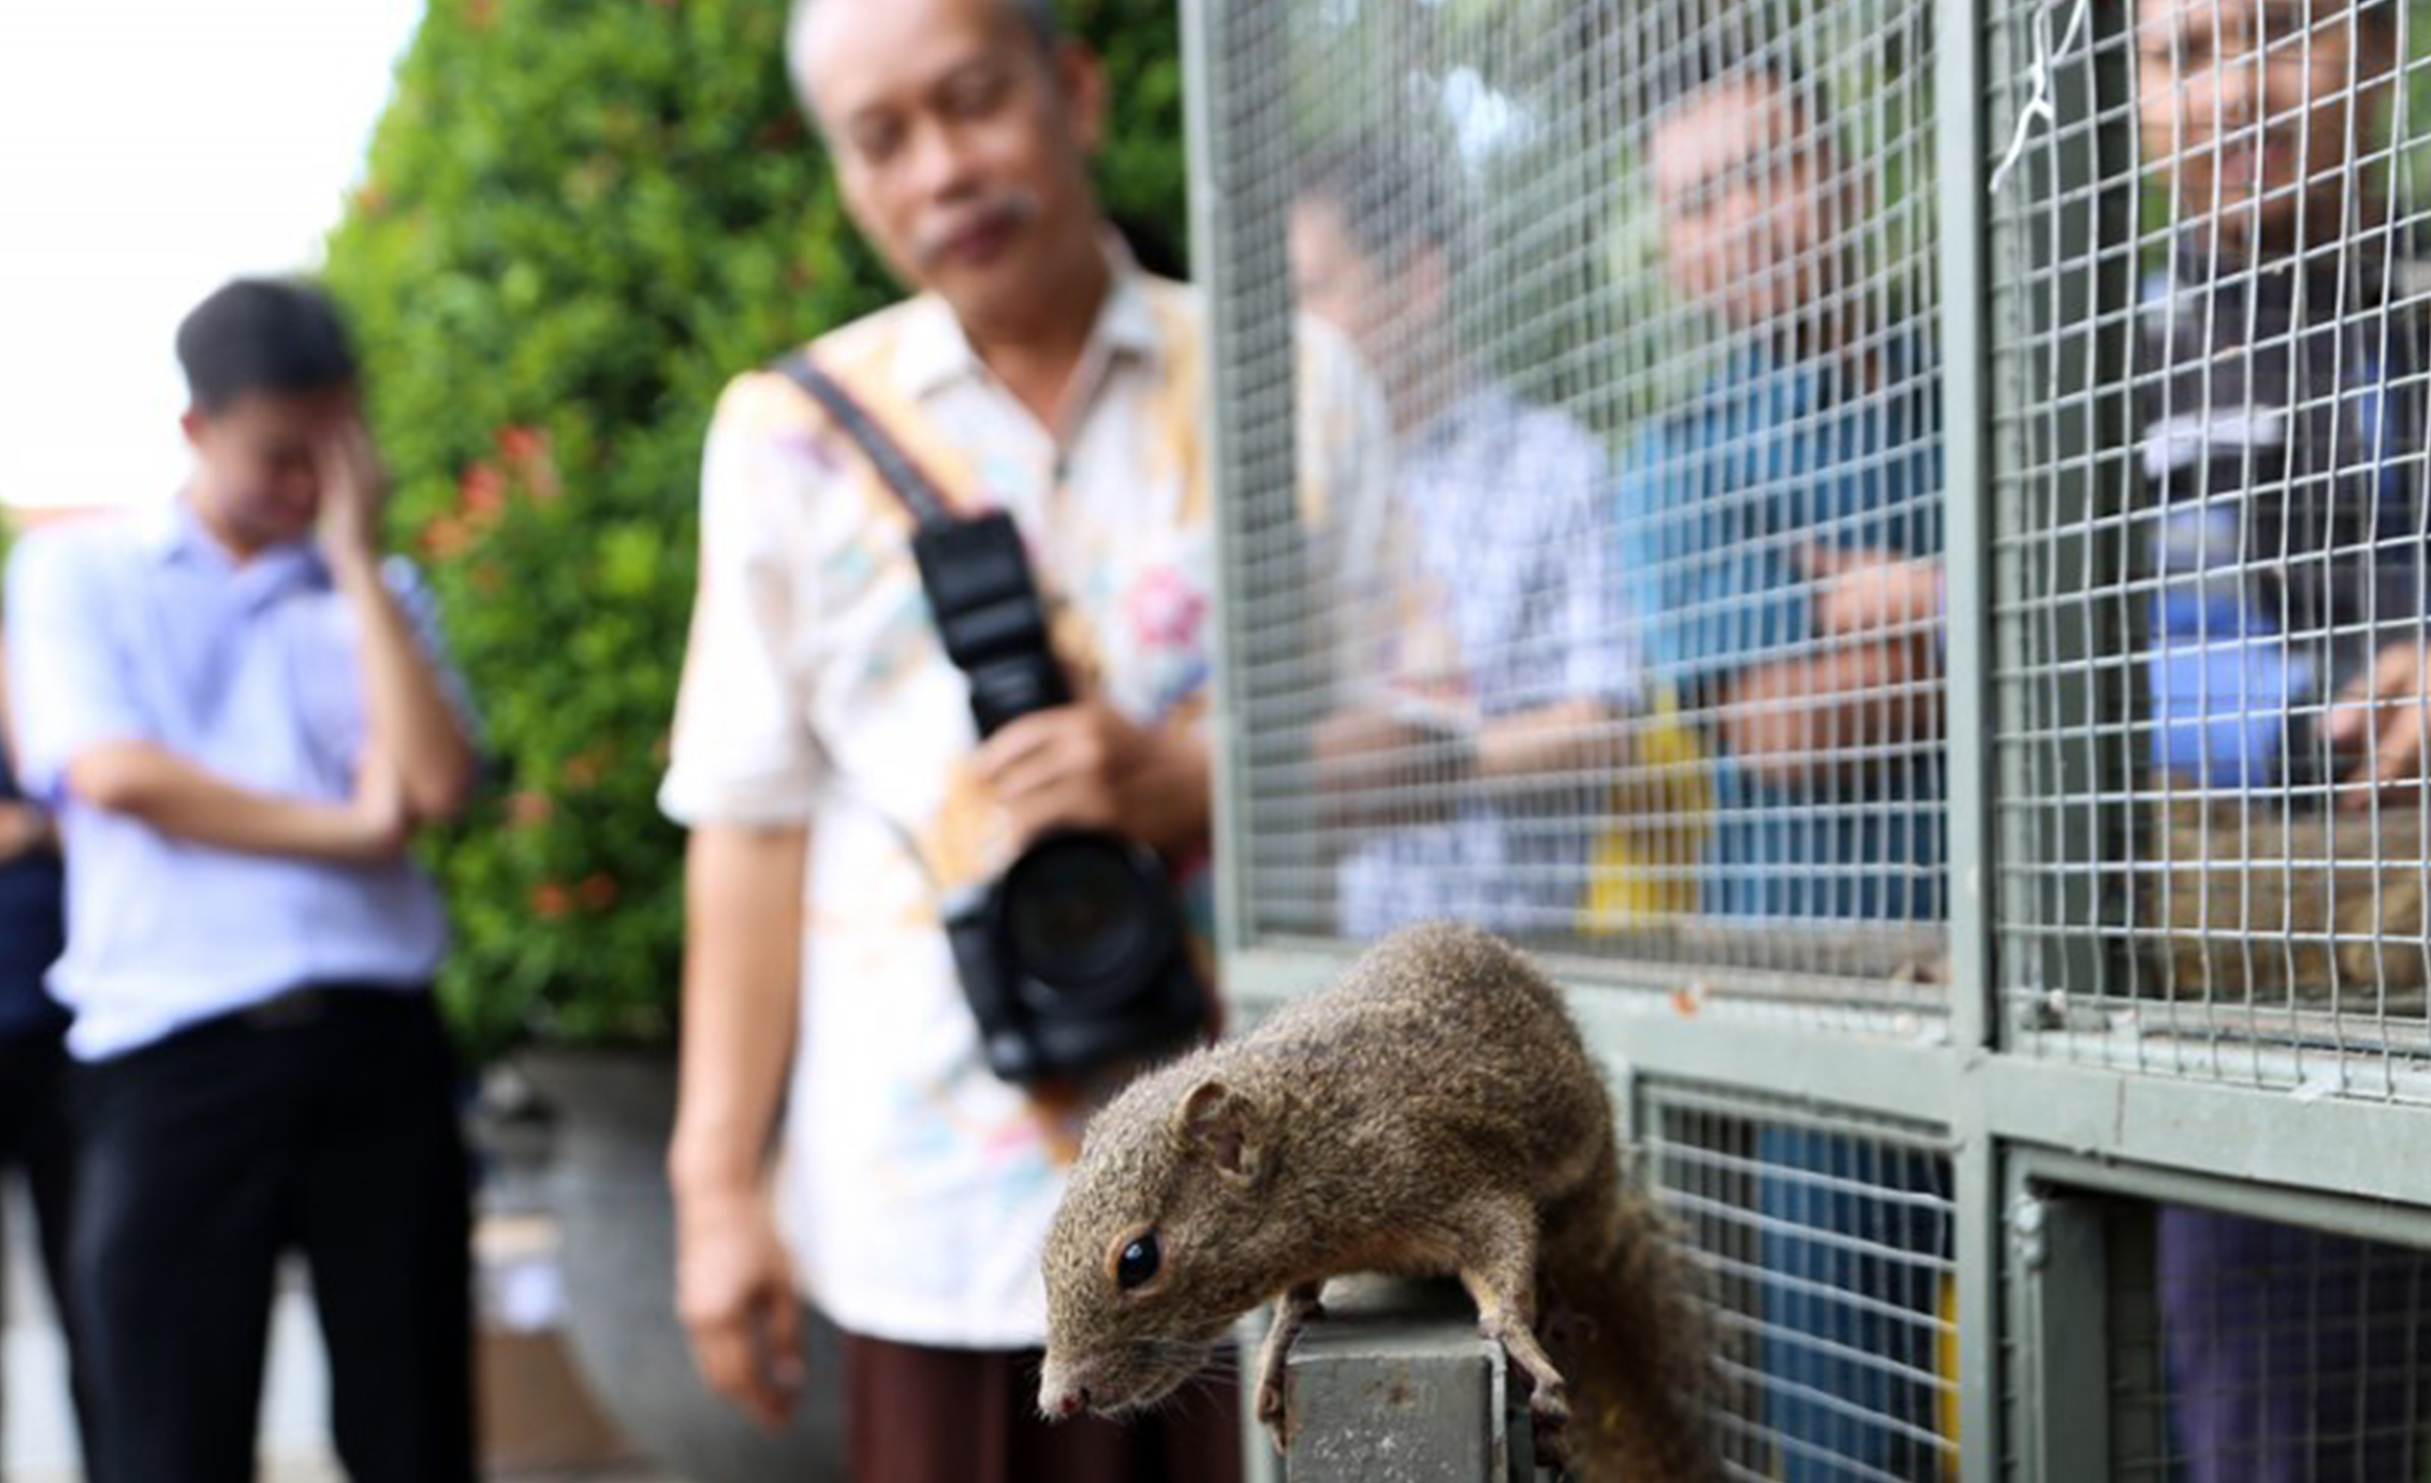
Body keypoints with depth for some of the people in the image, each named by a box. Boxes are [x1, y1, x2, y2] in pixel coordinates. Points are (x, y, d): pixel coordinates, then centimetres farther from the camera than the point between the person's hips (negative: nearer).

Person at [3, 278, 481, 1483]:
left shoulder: (376, 592, 14)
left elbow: (436, 783, -4)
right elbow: (113, 773, -8)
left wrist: (355, 557, -1)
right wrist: (345, 829, -4)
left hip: (374, 1039, 3)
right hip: (173, 1057, -2)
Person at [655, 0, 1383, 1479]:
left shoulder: (1292, 387, 6)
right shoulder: (797, 433, 6)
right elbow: (754, 824, 4)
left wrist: (1190, 781, -13)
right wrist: (719, 1183, 0)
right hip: (949, 1210, 0)